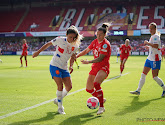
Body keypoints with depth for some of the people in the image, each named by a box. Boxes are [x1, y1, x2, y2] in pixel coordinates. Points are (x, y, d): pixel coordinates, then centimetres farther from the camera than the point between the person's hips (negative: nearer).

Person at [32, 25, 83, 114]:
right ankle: (60, 107, 2)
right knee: (60, 86, -16)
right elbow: (48, 44, 1)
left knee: (69, 86, -1)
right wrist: (38, 52, 2)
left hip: (64, 68, 5)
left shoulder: (75, 46, 1)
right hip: (54, 66, -5)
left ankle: (58, 100, 25)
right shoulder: (60, 40, -12)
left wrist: (71, 66, -3)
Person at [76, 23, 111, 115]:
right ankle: (101, 99, 36)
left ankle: (101, 107, -25)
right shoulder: (95, 41, 7)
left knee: (96, 84, -34)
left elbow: (100, 58, -23)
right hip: (95, 67, 8)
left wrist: (89, 62, -33)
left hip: (103, 68, -8)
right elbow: (86, 51, 20)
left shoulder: (106, 44, -15)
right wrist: (77, 55, 8)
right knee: (89, 89, 10)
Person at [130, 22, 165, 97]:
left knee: (155, 77, -7)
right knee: (143, 75, 7)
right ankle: (138, 91, 11)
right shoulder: (152, 36, 16)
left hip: (155, 59, -9)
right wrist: (148, 47, 17)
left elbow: (156, 46, -27)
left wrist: (148, 43, -19)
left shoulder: (156, 36, -11)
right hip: (149, 58, 9)